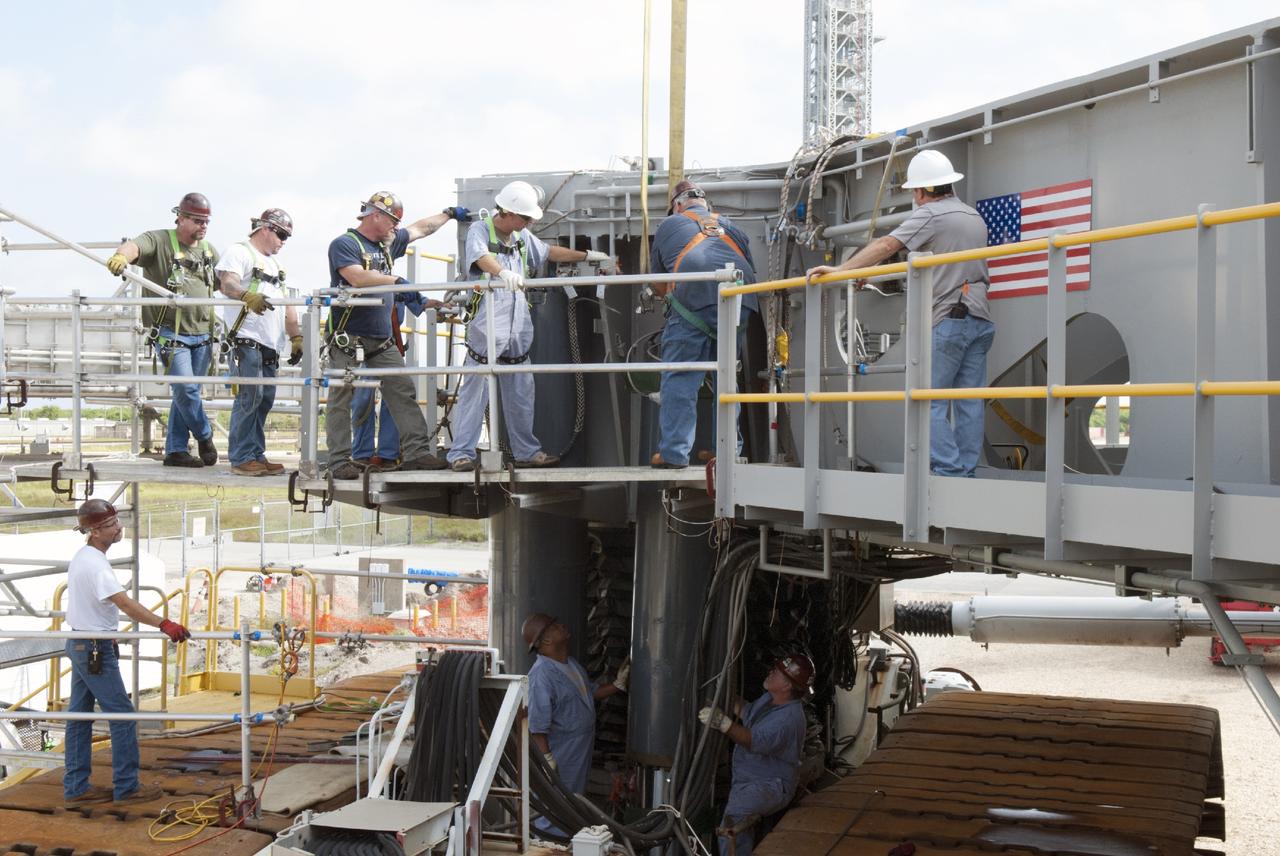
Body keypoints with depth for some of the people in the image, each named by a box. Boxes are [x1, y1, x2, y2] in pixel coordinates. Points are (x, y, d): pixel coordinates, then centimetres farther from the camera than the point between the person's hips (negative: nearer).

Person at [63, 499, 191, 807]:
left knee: (80, 716, 12)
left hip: (78, 645, 10)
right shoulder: (96, 565, -22)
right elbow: (126, 604, -35)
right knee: (122, 716, -4)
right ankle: (126, 787, 0)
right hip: (96, 650, -10)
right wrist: (164, 624, -44)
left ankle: (76, 788, 17)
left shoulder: (80, 558, 10)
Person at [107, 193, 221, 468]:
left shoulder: (209, 250, 15)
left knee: (186, 394, 9)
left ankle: (176, 450, 16)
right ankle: (204, 436, 12)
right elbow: (135, 246, -26)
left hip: (202, 335, 6)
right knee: (185, 389, -12)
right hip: (171, 334, -6)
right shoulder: (159, 241, -5)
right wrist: (122, 256, -48)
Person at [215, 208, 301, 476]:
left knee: (265, 400, 7)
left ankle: (257, 455, 12)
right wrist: (248, 295, -39)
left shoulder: (273, 263, 27)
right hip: (246, 341, -9)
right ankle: (241, 459, -8)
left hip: (269, 345, 9)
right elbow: (227, 282, -19)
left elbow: (285, 305, 26)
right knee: (249, 398, -12)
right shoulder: (239, 253, -1)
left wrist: (296, 336, 16)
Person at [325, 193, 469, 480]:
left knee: (403, 393, 0)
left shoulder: (388, 243, 16)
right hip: (348, 338, -7)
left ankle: (416, 453, -1)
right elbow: (358, 278, -24)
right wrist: (398, 281, -24)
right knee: (341, 400, -2)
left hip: (382, 340, 8)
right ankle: (340, 462, -1)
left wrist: (449, 214, 37)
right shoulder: (344, 244, -8)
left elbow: (420, 229, 31)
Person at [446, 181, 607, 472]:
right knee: (475, 388, -7)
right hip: (486, 324, -7)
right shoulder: (479, 230, -8)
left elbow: (550, 252, 30)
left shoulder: (522, 236, 15)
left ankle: (526, 451, 20)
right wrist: (503, 272, -48)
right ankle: (461, 453, -3)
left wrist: (587, 255, 31)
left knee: (521, 391, 11)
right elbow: (482, 257, -28)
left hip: (517, 325, 7)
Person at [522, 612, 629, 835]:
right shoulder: (542, 675, -23)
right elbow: (537, 725, -24)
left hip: (582, 751, 9)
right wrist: (547, 759, -25)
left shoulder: (572, 664, 7)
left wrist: (618, 683, 5)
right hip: (560, 755, -9)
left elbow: (592, 692, 19)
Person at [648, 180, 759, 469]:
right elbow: (752, 271, 30)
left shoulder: (669, 225, 22)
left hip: (694, 298, -4)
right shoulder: (731, 227, 32)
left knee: (679, 378, -1)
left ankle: (674, 452, -7)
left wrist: (671, 294, 45)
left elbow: (658, 285, 24)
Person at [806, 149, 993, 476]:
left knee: (929, 402, -4)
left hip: (948, 319, -8)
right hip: (980, 318, 8)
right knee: (969, 402, 6)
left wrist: (840, 269, -12)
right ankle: (966, 473, 5)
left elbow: (886, 246, -12)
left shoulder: (931, 214, -6)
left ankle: (948, 472, -11)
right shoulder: (975, 218, 19)